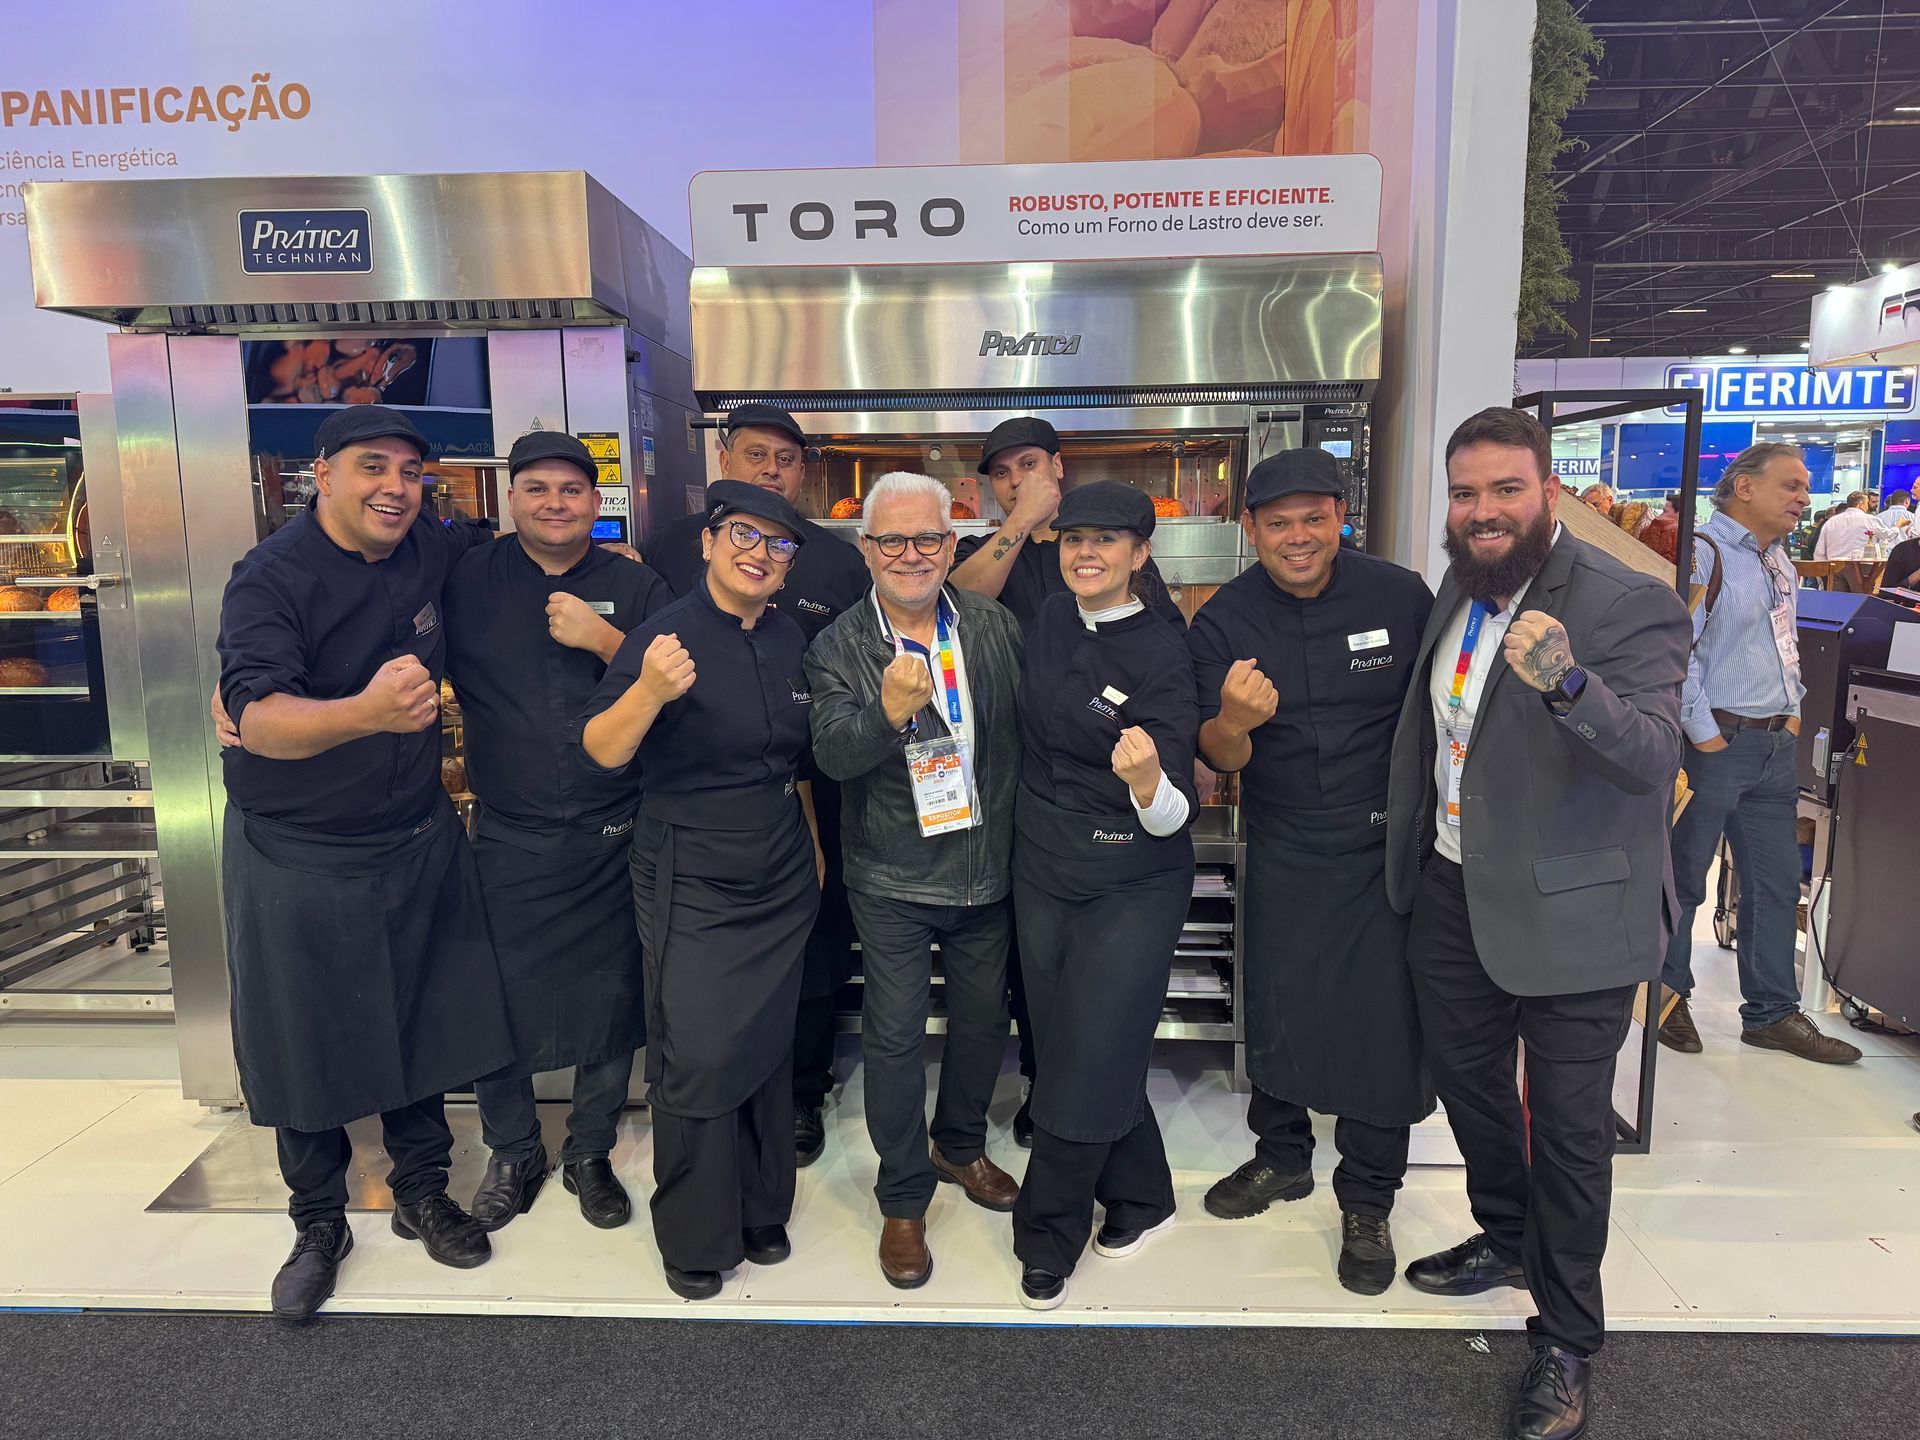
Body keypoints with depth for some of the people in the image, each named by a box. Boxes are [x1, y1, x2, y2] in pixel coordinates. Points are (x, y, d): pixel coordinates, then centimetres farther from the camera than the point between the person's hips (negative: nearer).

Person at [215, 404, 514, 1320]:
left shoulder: (432, 552, -2)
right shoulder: (273, 577, -17)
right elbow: (257, 718, -32)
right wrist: (367, 711, -50)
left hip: (418, 842, 4)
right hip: (295, 857, -4)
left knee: (421, 1031, 14)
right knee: (307, 1048, 9)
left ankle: (421, 1195, 34)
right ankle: (319, 1225, 31)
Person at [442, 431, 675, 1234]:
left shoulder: (636, 588, 3)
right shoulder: (467, 582, 2)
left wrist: (606, 640, -16)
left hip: (612, 841, 0)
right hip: (507, 838, 0)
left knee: (610, 1003, 10)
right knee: (495, 1004, 8)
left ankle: (589, 1153, 33)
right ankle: (512, 1154, 33)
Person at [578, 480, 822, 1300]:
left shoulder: (790, 640, 5)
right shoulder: (666, 634, -12)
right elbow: (601, 752, -20)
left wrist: (815, 847, 17)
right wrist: (650, 690, -37)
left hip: (782, 884, 5)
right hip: (692, 888, -5)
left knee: (768, 1052, 14)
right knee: (697, 1062, -2)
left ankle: (761, 1215, 33)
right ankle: (695, 1240, 20)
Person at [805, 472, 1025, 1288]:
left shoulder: (995, 627, -2)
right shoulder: (840, 648, -10)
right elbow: (833, 755, -23)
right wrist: (887, 712, -43)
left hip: (987, 870, 3)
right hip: (894, 881, -3)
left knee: (984, 1020, 18)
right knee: (895, 1035, 3)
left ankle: (961, 1146, 44)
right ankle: (902, 1198, 24)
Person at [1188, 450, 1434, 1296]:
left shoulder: (1400, 596, -8)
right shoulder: (1223, 622, -7)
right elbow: (1219, 758, -11)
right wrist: (1233, 722, -34)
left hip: (1387, 846, -1)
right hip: (1283, 853, 1)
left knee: (1384, 1020, 3)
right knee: (1275, 1006, 13)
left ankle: (1367, 1203, 25)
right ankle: (1282, 1154, 39)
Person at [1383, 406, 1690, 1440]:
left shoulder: (1632, 606, -18)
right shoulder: (1456, 594, 3)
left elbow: (1652, 757, -30)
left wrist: (1568, 682, -47)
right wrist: (1409, 857, 13)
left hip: (1570, 913, -6)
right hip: (1453, 892, 7)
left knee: (1570, 1124, 9)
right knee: (1467, 1082, 22)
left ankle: (1566, 1344, 29)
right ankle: (1507, 1240, 49)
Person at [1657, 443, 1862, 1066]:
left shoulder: (1779, 562, 17)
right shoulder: (1702, 553, -13)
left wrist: (1792, 710, 17)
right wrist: (1703, 733, -19)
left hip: (1776, 746, 9)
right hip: (1715, 742, -9)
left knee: (1777, 881, 13)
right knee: (1684, 877, 4)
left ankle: (1772, 1012, 24)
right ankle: (1668, 998, 19)